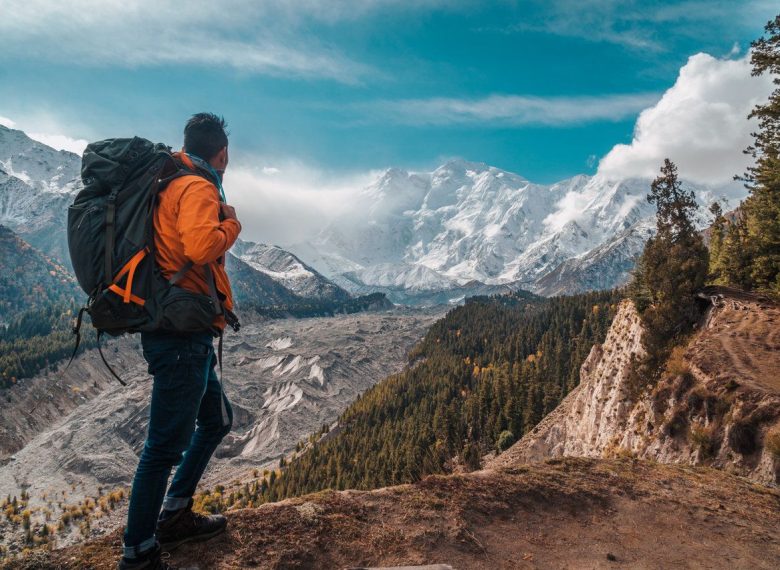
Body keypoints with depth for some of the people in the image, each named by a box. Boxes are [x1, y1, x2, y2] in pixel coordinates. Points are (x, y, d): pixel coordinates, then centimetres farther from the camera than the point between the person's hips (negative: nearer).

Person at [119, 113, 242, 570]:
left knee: (217, 420, 21)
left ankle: (174, 516, 31)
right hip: (183, 334, -10)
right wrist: (231, 224, -11)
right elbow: (200, 246, -29)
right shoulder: (198, 189, -12)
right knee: (166, 445, -2)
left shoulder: (170, 185, 17)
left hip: (187, 336, 10)